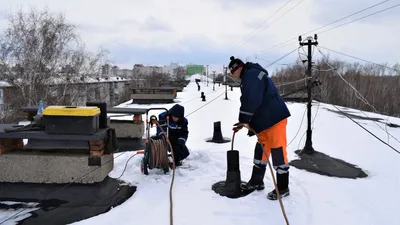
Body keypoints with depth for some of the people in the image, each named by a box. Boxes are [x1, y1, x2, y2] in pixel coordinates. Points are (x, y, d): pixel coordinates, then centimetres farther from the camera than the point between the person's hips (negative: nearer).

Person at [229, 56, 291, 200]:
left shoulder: (251, 74, -12)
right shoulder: (249, 78, 21)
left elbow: (251, 100, -22)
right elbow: (250, 101, 20)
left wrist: (243, 120, -11)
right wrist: (244, 122, 11)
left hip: (275, 118, -11)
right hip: (265, 120, 11)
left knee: (277, 151, -4)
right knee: (261, 149, 16)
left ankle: (283, 188, 6)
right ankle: (256, 181, 28)